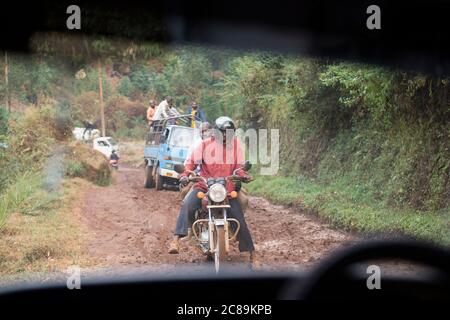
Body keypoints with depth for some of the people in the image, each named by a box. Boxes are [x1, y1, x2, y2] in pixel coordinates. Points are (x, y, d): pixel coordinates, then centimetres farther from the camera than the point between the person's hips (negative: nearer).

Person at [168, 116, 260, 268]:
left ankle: (252, 254, 10)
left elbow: (239, 165, 7)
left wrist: (243, 174, -15)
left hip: (228, 188, 2)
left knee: (240, 220, -3)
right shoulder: (206, 144, 0)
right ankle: (176, 240, -34)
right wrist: (185, 174, -16)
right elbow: (192, 161, 2)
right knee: (187, 205, -29)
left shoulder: (236, 144, 6)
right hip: (204, 186, -1)